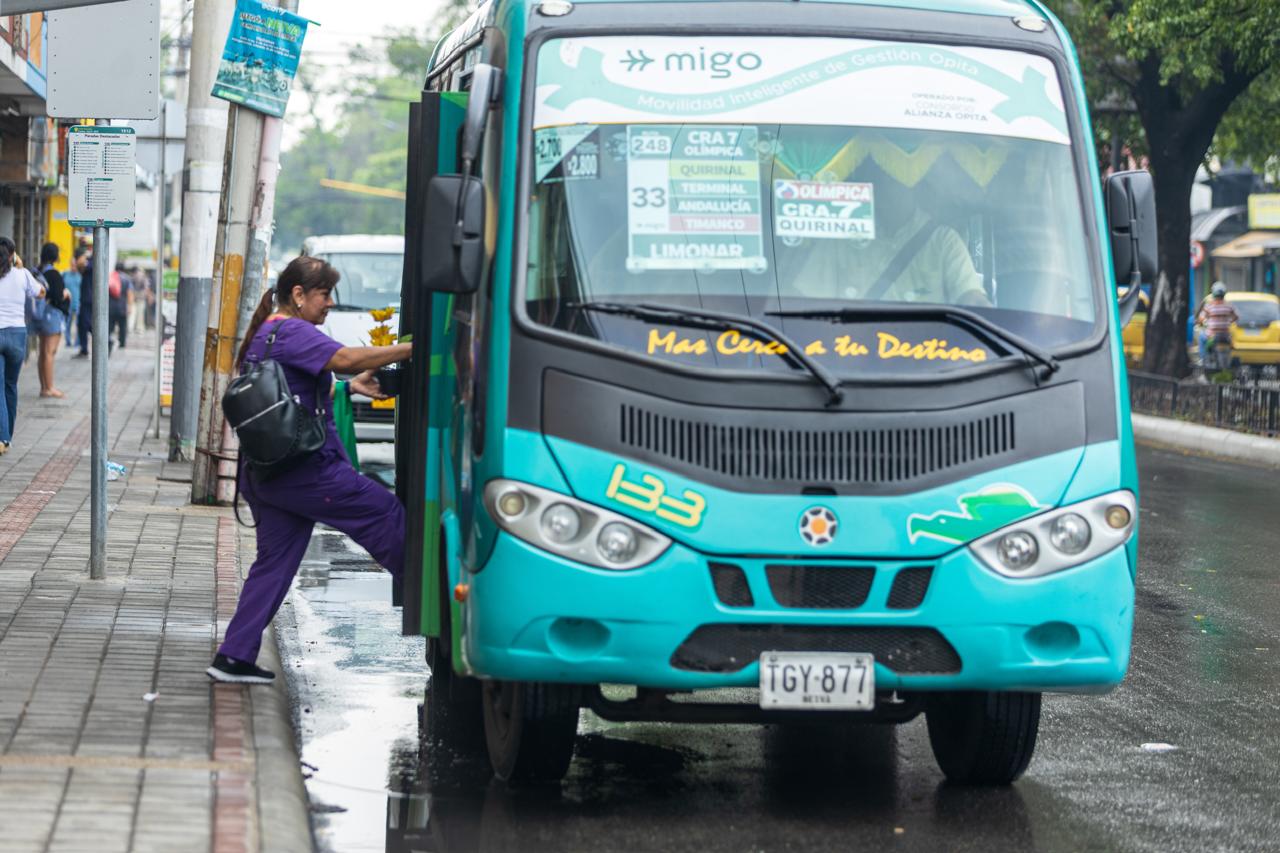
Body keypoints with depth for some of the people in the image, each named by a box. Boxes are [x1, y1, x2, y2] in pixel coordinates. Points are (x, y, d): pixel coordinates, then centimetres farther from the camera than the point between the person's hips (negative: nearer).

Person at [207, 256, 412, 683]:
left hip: (264, 471, 10)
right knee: (385, 513, 1)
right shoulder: (292, 333, -12)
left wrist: (349, 388, 18)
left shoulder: (264, 335, 19)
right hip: (304, 469, -10)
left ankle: (234, 657, 6)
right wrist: (411, 349, -21)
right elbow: (345, 358, -26)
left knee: (274, 560, 10)